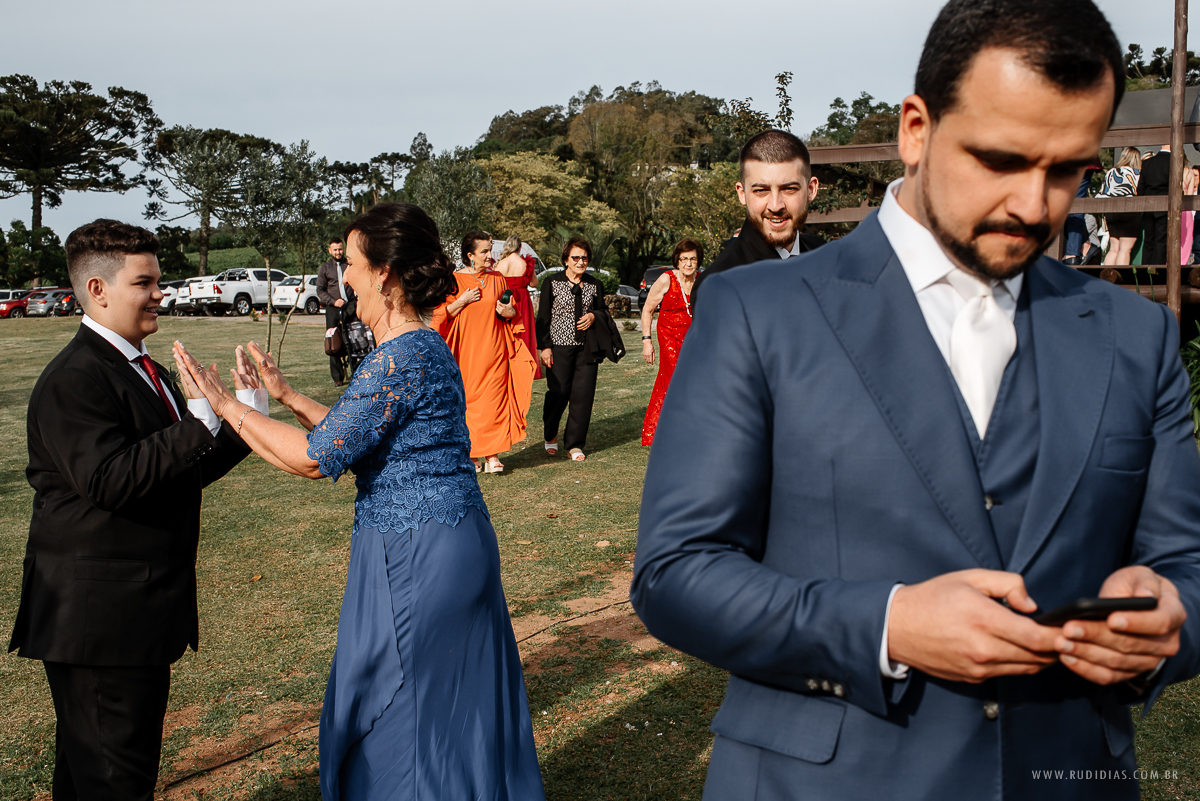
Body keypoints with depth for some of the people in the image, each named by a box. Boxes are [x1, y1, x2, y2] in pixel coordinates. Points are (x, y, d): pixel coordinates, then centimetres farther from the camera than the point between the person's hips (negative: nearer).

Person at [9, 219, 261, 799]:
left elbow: (182, 471, 15)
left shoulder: (142, 369, 15)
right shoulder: (74, 379, -17)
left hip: (140, 610, 10)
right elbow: (108, 480, -28)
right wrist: (201, 420, -28)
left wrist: (245, 415, 5)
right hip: (99, 615, -10)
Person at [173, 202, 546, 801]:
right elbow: (358, 434, 16)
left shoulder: (399, 358, -21)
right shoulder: (423, 345, 10)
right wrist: (285, 395, 18)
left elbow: (316, 458, -20)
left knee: (397, 721, 7)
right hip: (455, 544, 10)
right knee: (455, 713, 21)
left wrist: (224, 404, -12)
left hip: (414, 560, -10)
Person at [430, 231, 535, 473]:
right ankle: (471, 454, 11)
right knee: (467, 401, 1)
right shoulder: (455, 280, 0)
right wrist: (463, 301, -12)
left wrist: (510, 313, -5)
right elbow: (441, 314, 0)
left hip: (494, 350, 2)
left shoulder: (498, 279, 9)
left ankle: (492, 455, -1)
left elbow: (512, 312, 18)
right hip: (466, 352, -2)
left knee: (494, 401, -4)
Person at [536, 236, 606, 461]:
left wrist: (593, 316, -4)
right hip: (559, 347, -3)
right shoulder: (552, 283, 2)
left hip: (587, 347, 3)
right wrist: (545, 347, -6)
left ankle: (575, 444, 10)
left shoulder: (595, 285, 11)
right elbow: (543, 317, 1)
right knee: (558, 393, -2)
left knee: (583, 395, -2)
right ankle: (551, 436, 26)